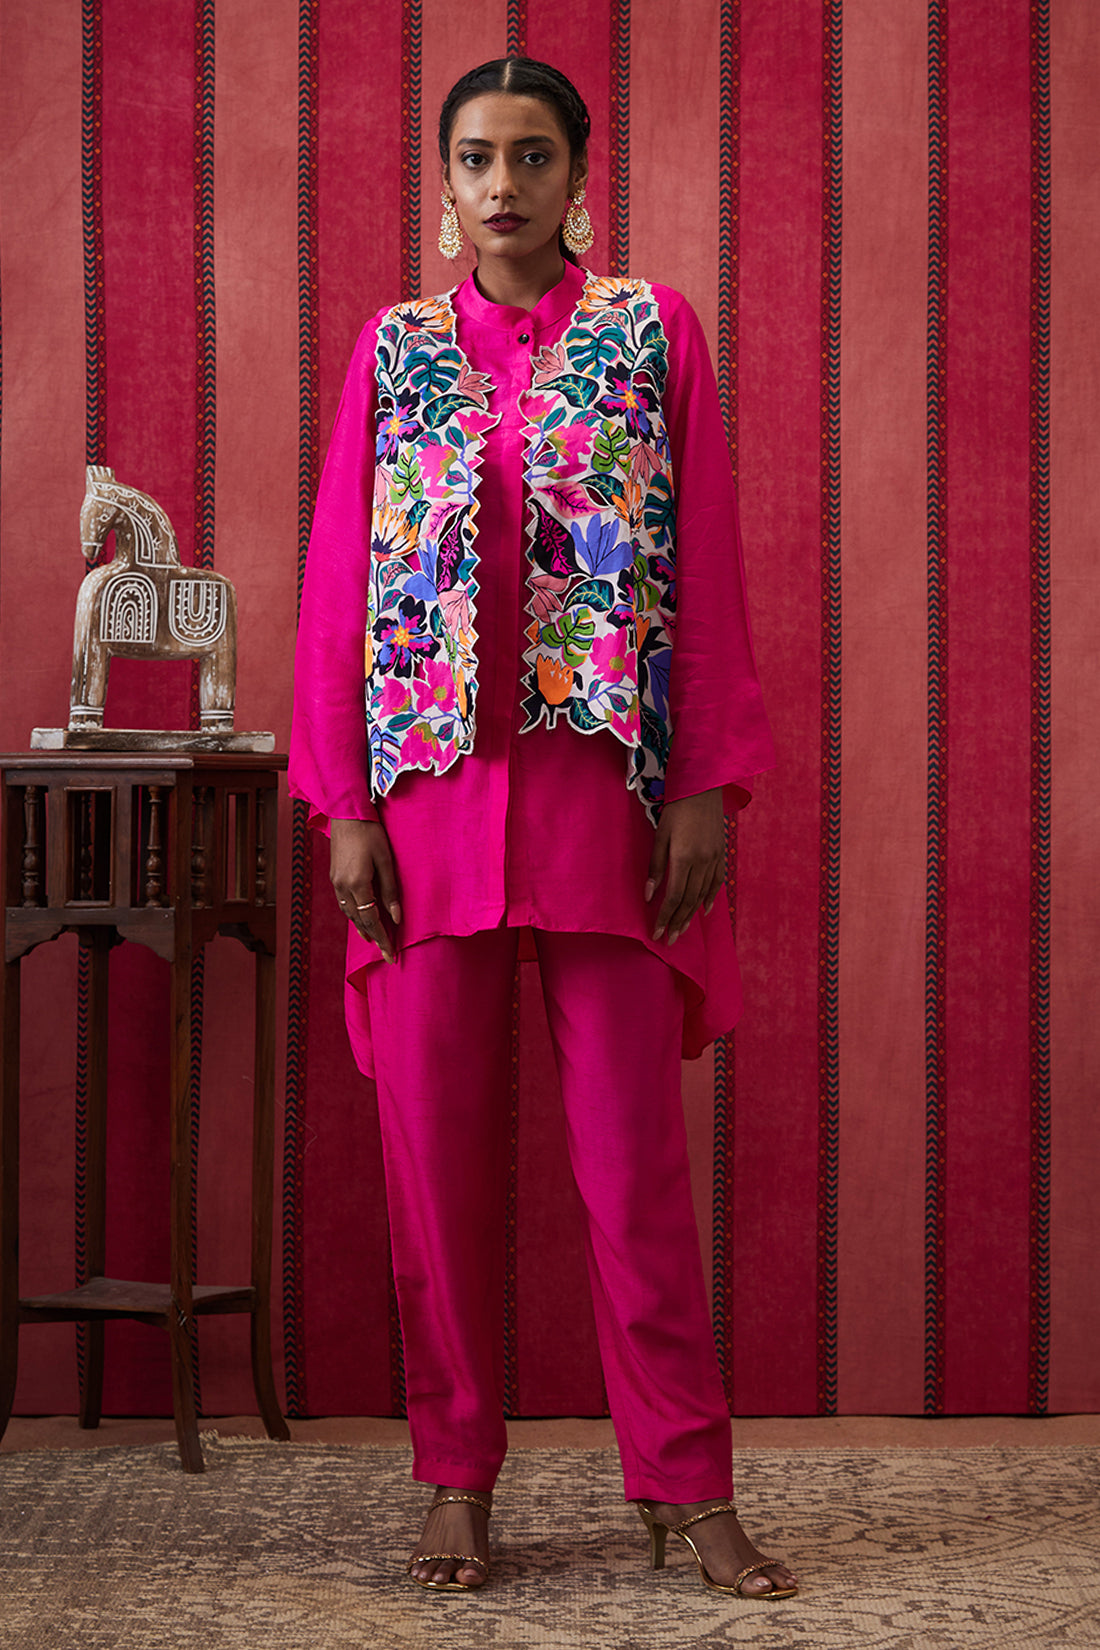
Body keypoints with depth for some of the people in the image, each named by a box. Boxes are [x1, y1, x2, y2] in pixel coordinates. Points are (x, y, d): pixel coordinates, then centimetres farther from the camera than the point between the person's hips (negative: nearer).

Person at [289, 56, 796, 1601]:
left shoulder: (653, 333, 5)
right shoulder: (394, 350, 9)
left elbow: (709, 572, 2)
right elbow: (340, 588, 7)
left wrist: (706, 789, -5)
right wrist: (342, 807, -1)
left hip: (605, 788, -2)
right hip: (430, 793, 2)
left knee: (636, 1145, 0)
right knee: (435, 1142, 4)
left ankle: (689, 1485, 8)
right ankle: (458, 1477, 15)